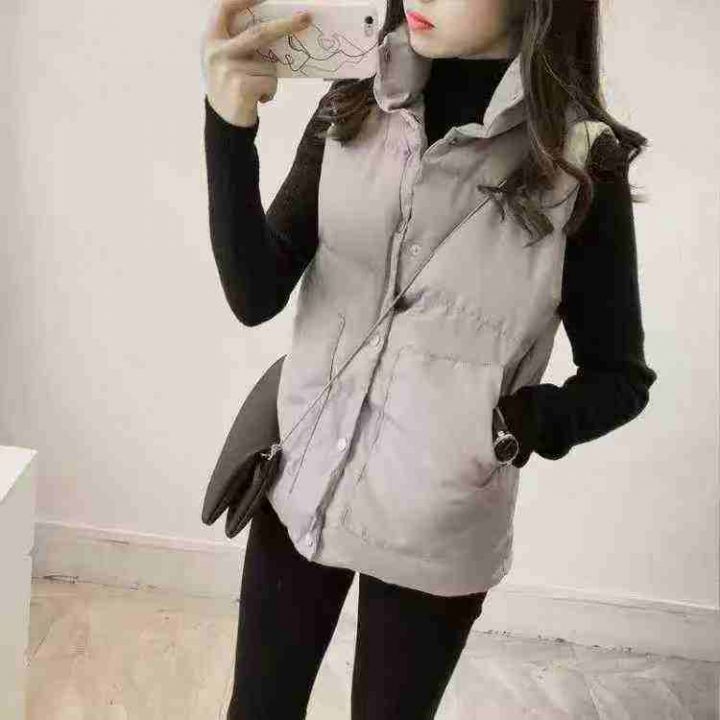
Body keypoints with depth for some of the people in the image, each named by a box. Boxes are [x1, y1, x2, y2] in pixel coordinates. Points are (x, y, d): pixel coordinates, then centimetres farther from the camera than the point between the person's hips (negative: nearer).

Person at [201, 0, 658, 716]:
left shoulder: (579, 160, -13)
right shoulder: (351, 109, -4)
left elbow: (620, 375, -3)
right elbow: (255, 295, -12)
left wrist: (521, 427, -22)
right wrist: (230, 130, -26)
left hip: (436, 527, -2)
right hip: (301, 484, 3)